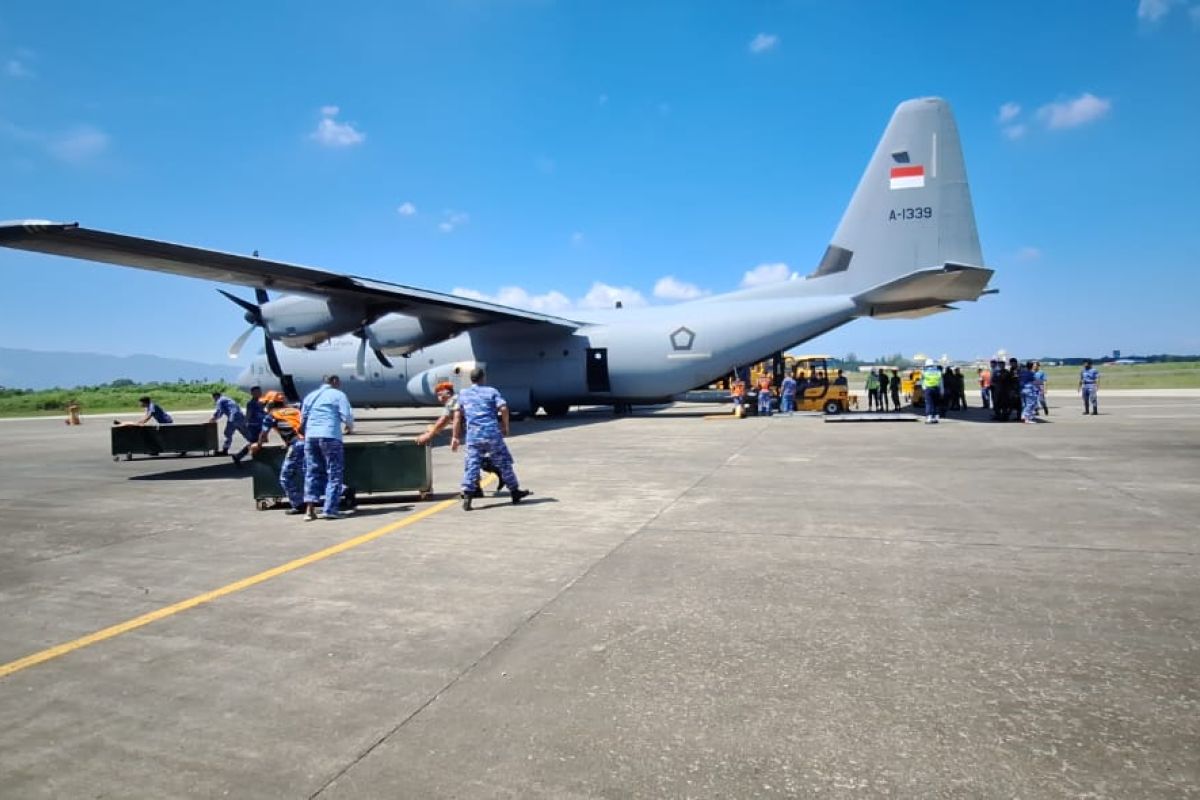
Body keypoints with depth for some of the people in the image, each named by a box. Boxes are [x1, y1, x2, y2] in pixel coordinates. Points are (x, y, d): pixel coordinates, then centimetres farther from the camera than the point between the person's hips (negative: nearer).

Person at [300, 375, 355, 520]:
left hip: (310, 437, 5)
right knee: (334, 473, 1)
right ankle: (330, 509, -5)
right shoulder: (338, 395, 4)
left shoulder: (310, 395, 20)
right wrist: (350, 428, 14)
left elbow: (302, 419, 21)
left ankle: (310, 509, 4)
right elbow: (347, 416, -5)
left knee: (312, 473, 11)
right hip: (330, 437, -5)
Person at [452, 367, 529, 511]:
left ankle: (467, 496, -10)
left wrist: (456, 437, 16)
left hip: (473, 435, 2)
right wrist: (506, 427, 5)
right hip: (492, 433, -2)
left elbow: (457, 415, 12)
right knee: (504, 462, 10)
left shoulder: (463, 394, 13)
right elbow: (503, 408, -7)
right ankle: (515, 492, 20)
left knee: (472, 465, 1)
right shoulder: (491, 391, 5)